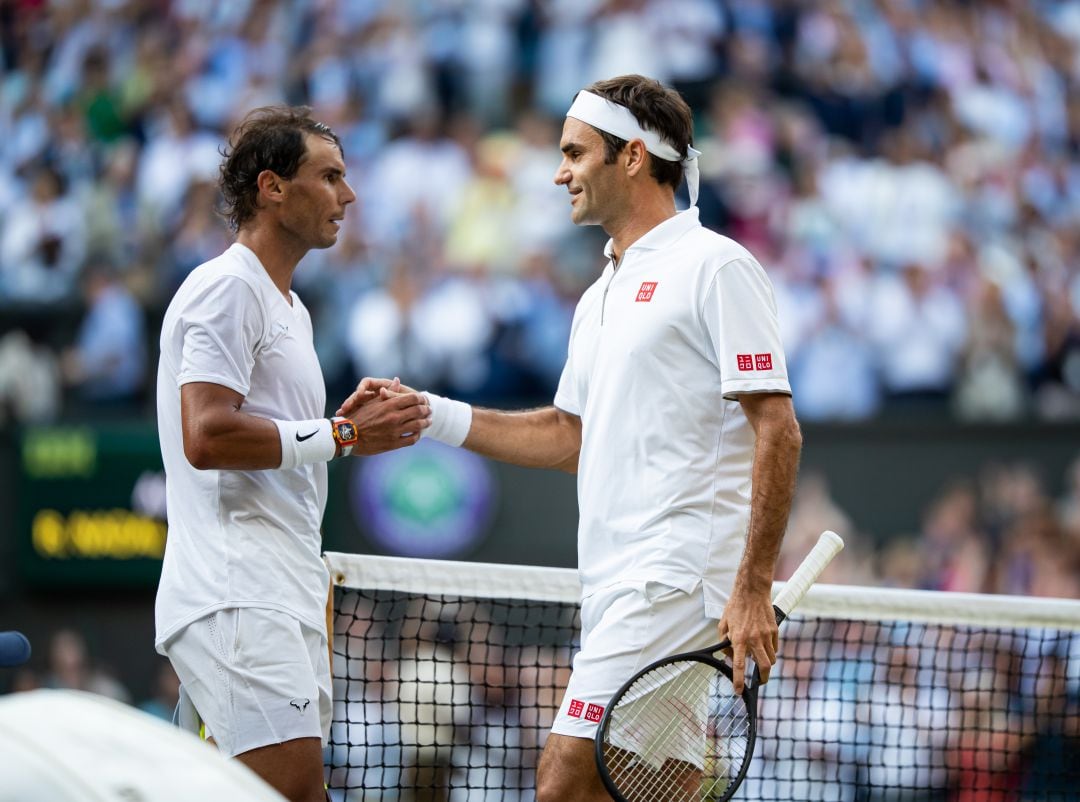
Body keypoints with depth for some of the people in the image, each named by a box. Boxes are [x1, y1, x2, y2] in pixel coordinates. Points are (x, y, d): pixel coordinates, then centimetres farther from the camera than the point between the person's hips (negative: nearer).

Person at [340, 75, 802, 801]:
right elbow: (569, 436, 26)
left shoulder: (715, 267, -7)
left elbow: (777, 432, -13)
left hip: (675, 581, -9)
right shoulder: (602, 297, 21)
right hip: (618, 590, 9)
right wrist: (427, 414, 17)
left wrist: (753, 587, -20)